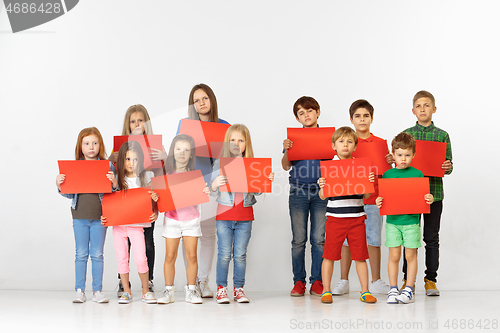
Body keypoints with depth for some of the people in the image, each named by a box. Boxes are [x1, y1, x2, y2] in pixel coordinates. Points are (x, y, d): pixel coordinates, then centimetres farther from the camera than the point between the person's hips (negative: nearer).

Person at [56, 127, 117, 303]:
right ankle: (79, 291, 11)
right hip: (80, 216, 1)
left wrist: (114, 182, -20)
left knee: (97, 254, 5)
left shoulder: (107, 166, 0)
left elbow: (114, 192, 0)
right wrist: (59, 185, -10)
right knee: (81, 254, 6)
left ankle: (97, 291, 11)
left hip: (100, 216, -1)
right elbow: (70, 194, 7)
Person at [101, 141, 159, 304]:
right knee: (121, 258, 6)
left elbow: (154, 199, 3)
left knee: (140, 258, -9)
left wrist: (155, 213, -15)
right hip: (118, 222, 2)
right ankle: (126, 292, 18)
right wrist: (105, 216, -7)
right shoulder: (117, 178, 4)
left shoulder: (146, 177, 1)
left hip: (137, 224, -2)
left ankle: (146, 291, 7)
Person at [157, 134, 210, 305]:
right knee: (170, 256, 0)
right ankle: (168, 291, 9)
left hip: (191, 218, 0)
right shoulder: (166, 173, 1)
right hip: (172, 218, 0)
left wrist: (205, 193, -19)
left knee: (192, 256, 0)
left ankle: (191, 290, 10)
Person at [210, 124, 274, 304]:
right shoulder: (220, 163, -1)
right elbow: (212, 192, -1)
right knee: (224, 254, 0)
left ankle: (239, 288, 15)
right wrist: (215, 184, -23)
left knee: (240, 255, 5)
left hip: (245, 216, 1)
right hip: (224, 214, -1)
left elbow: (257, 191, 5)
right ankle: (221, 287, 11)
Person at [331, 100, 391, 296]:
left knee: (373, 239, 3)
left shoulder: (380, 143, 5)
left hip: (373, 198, 0)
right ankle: (343, 282, 12)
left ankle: (376, 282, 12)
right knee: (347, 240, 3)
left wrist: (390, 162, -11)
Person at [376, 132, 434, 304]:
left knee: (410, 255, 2)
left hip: (411, 220, -1)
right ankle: (393, 290, 10)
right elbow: (383, 198, 9)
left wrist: (429, 199, -14)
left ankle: (408, 290, 9)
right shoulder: (387, 174, 5)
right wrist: (379, 202, -12)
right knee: (394, 256, 2)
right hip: (392, 220, 1)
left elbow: (423, 197, 7)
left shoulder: (417, 174, 3)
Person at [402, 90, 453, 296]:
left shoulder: (442, 135, 5)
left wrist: (447, 167, -16)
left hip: (434, 192, 0)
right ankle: (408, 279, 14)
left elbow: (449, 164, 6)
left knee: (431, 238, 4)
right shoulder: (406, 134, 7)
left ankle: (430, 280, 12)